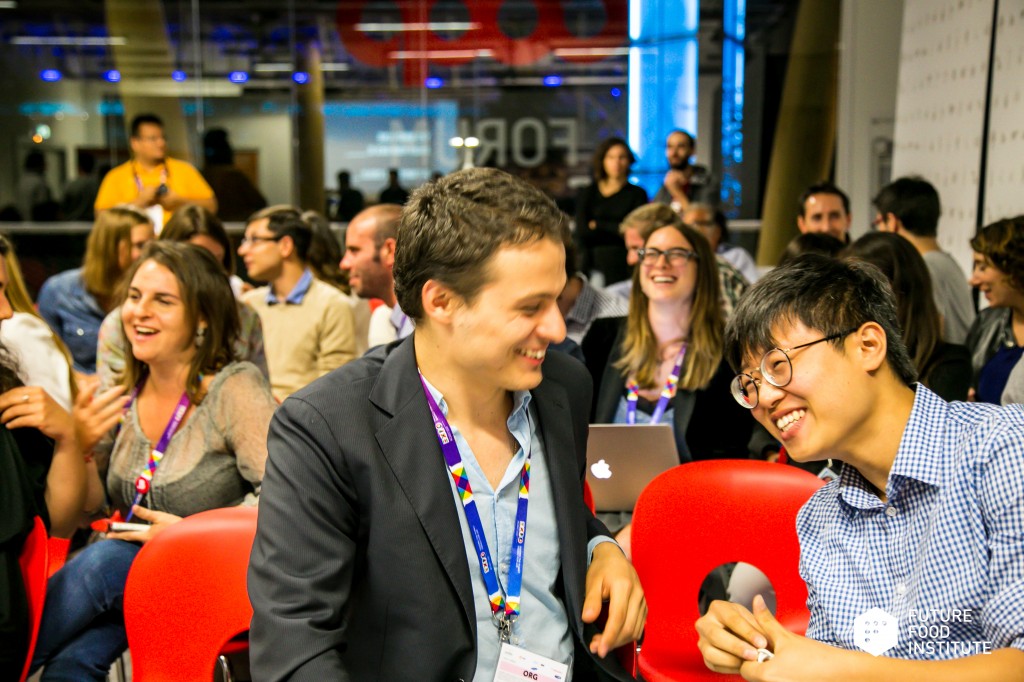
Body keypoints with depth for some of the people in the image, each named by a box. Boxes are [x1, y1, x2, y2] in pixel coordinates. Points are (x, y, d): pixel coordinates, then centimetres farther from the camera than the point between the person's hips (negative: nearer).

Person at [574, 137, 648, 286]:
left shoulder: (637, 194, 8)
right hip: (591, 260, 1)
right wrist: (615, 229, -3)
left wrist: (598, 224, 2)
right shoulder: (588, 193, 13)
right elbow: (581, 230, 2)